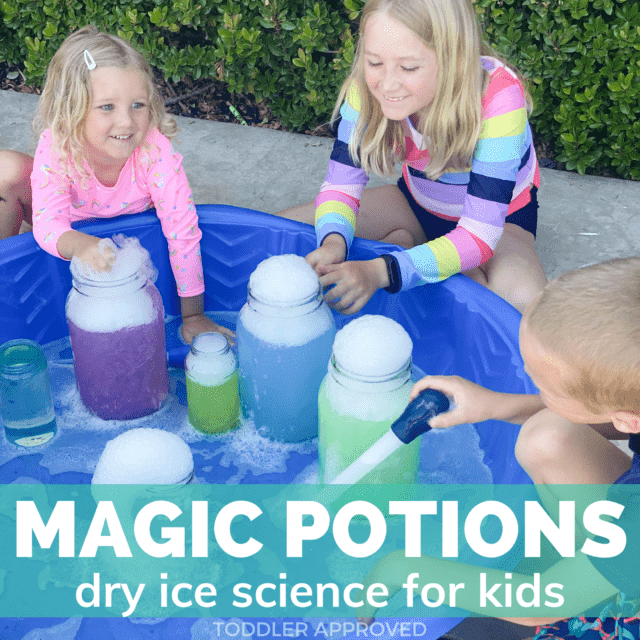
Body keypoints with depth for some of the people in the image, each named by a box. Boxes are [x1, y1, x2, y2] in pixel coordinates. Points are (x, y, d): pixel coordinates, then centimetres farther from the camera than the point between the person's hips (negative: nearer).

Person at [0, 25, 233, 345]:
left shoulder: (154, 150, -36)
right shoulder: (55, 147, -33)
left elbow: (183, 232, -31)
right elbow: (47, 223, -38)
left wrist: (193, 317, -26)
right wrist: (80, 245, -64)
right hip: (71, 232, -1)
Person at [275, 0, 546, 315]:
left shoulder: (498, 99, -36)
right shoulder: (369, 86, -24)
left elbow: (478, 235, -38)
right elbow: (341, 182, -18)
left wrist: (380, 272, -52)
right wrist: (333, 241, -42)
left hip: (499, 219, -3)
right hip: (417, 204, 3)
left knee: (523, 300, -39)